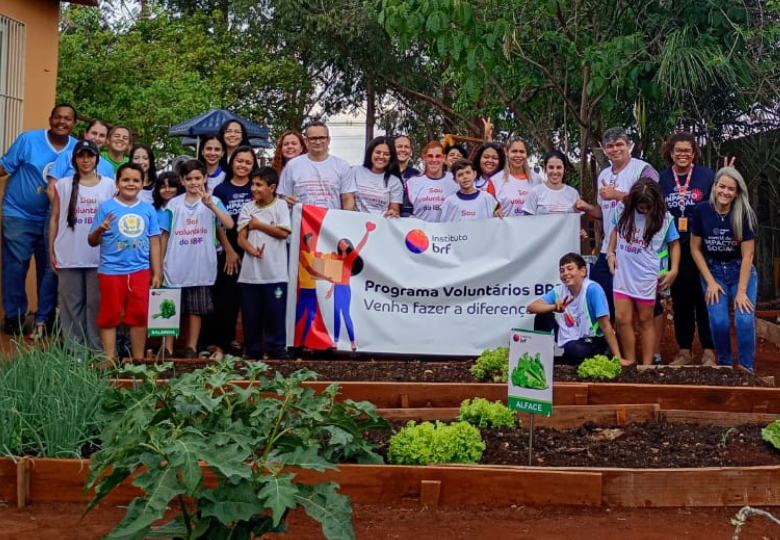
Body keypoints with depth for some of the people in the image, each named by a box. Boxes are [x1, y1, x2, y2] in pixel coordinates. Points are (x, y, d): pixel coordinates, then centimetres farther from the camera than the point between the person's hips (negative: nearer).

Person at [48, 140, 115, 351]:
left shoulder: (109, 185, 6)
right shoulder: (63, 185, 6)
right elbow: (54, 219, 7)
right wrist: (51, 251, 3)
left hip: (99, 256, 0)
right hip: (68, 256, 1)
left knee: (96, 303, 2)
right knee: (71, 303, 4)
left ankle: (97, 350, 7)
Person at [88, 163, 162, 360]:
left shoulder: (148, 209, 6)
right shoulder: (106, 207, -2)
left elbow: (154, 242, 9)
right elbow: (92, 241, -1)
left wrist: (156, 272, 7)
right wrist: (100, 229, -22)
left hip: (140, 271, 3)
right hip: (111, 271, -2)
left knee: (139, 316, 7)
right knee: (110, 316, 4)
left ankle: (139, 359, 17)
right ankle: (109, 359, 12)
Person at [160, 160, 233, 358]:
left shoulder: (213, 201, 0)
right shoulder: (173, 204, 3)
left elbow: (229, 224, -16)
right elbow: (165, 235, 7)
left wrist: (210, 205, -26)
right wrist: (160, 263, 6)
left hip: (201, 267, -1)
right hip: (176, 267, 1)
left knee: (196, 310, 8)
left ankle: (191, 348, 17)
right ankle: (168, 349, 11)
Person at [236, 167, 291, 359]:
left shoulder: (280, 206, 2)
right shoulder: (248, 208, 9)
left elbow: (283, 233, -9)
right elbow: (241, 238, 4)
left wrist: (258, 225, -5)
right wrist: (252, 250, -17)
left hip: (275, 273, -3)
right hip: (250, 272, 3)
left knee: (275, 313, 0)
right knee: (250, 314, 7)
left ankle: (276, 351, 8)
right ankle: (252, 351, 16)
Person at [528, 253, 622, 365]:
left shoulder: (592, 289, -21)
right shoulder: (559, 290, -5)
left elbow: (606, 326, -22)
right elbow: (531, 307, -10)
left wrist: (617, 358, -23)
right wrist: (554, 307, -29)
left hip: (592, 341, -6)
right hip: (568, 340, 6)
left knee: (574, 350, -36)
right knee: (543, 315, -7)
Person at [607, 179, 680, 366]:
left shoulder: (664, 218, -7)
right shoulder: (623, 211, -2)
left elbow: (674, 243, 2)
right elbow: (615, 230, 16)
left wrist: (674, 270, -6)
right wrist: (610, 253, 6)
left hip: (646, 278, -2)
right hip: (623, 274, 2)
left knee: (645, 320, 8)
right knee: (622, 319, 0)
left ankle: (647, 365, 13)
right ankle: (630, 360, 14)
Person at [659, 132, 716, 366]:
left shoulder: (707, 175, -1)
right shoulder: (661, 179, 5)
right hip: (675, 249, 2)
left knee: (704, 299, 2)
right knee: (680, 299, 8)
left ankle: (709, 351, 11)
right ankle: (684, 351, 17)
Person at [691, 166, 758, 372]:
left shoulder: (744, 215, -14)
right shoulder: (702, 211, -11)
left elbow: (747, 255, -12)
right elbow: (695, 249, -3)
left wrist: (742, 291, -16)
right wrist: (710, 282, -7)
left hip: (741, 272, -1)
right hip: (712, 271, 1)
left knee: (744, 321, -16)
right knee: (719, 321, -14)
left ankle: (746, 368, 3)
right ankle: (725, 365, 10)